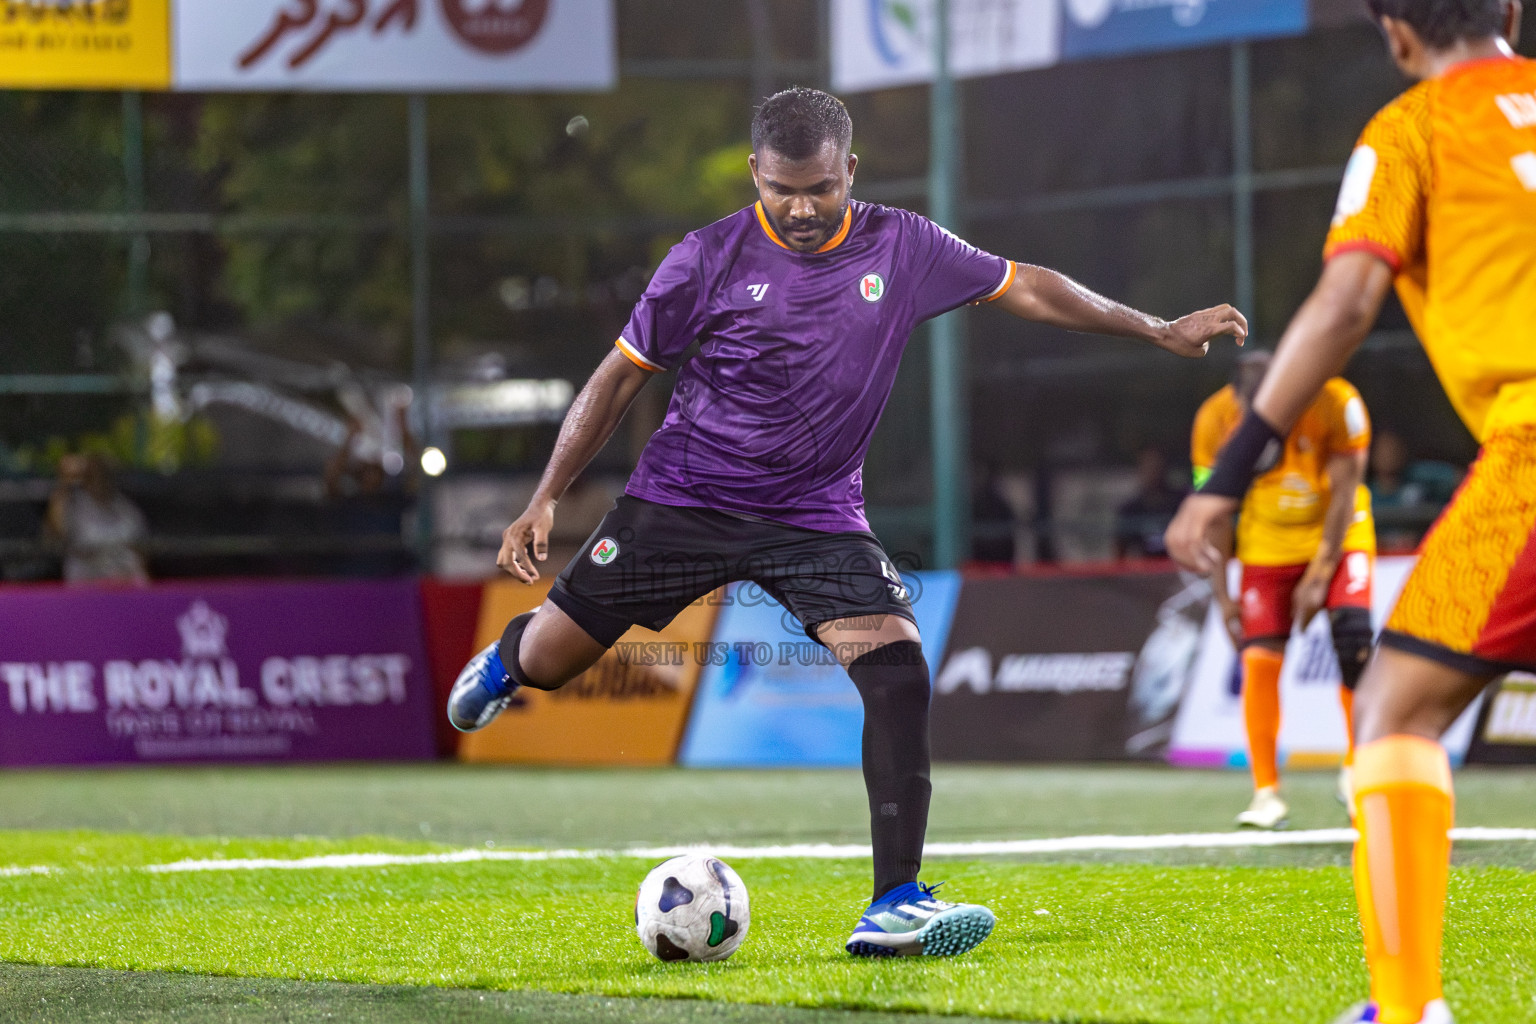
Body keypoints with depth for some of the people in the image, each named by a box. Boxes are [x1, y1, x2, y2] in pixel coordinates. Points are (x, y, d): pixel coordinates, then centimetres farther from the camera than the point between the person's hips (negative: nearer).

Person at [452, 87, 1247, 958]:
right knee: (546, 662, 1)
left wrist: (1160, 331, 9)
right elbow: (623, 377, -3)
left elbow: (1024, 288, 8)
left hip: (816, 517, 1)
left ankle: (895, 906, -17)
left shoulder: (901, 248, -4)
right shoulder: (711, 258, -10)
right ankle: (507, 658, 43)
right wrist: (545, 500, -7)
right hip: (683, 497, -1)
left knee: (898, 669, -20)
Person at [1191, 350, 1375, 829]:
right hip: (1268, 546, 1)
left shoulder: (1335, 403, -25)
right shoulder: (1216, 420, -19)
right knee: (1259, 659, -12)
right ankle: (1267, 793, -5)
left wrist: (1318, 578, -15)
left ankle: (1357, 767, -1)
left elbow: (1344, 494, -16)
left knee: (1353, 636, -19)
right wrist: (1222, 595, -10)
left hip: (1337, 536, -1)